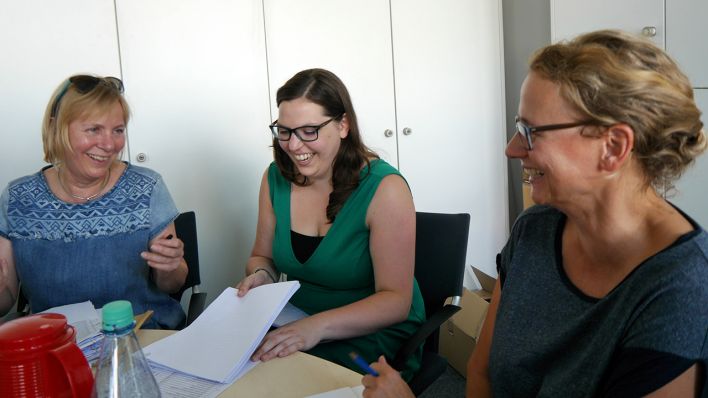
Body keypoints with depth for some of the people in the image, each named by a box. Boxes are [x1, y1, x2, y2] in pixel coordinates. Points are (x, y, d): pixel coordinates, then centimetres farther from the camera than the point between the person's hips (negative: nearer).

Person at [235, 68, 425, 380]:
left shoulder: (384, 188, -16)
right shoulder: (275, 178, 0)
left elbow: (396, 301, -19)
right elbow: (262, 257, 14)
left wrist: (319, 326, -34)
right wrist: (261, 275, -12)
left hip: (376, 336, -4)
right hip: (296, 327, 5)